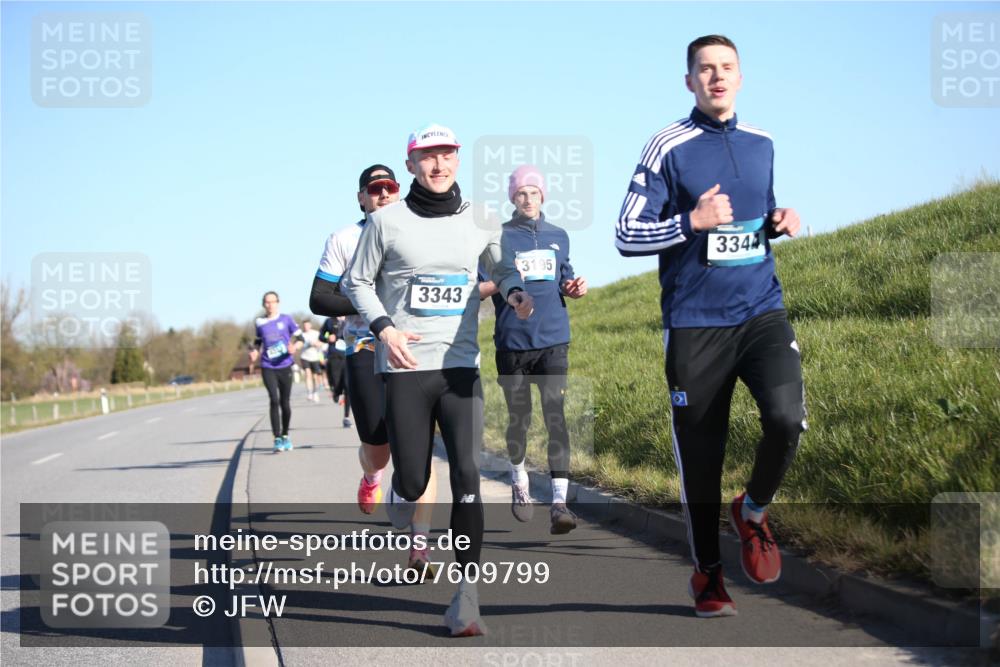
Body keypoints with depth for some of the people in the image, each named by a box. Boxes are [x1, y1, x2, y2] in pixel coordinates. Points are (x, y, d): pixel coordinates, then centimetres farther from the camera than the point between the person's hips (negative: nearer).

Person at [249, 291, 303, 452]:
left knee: (285, 402, 6)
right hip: (268, 368, 0)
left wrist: (295, 347, -16)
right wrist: (255, 352, 3)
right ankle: (277, 439, -13)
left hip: (285, 367, 0)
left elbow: (300, 339, 4)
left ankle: (285, 436, 26)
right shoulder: (260, 323, 7)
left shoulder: (286, 320, 3)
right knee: (274, 400, -15)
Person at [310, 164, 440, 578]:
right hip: (366, 353, -1)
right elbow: (318, 299, 1)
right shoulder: (344, 240, 6)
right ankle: (371, 478, 41)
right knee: (378, 448, 1)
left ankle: (420, 548, -11)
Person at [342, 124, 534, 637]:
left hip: (460, 367, 1)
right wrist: (384, 327, -9)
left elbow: (502, 269, 20)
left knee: (466, 474, -12)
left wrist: (515, 292, -3)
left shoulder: (478, 221, 6)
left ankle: (467, 595, -8)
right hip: (404, 368, -1)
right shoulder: (387, 221, 1)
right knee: (412, 484, -1)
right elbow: (357, 282, 7)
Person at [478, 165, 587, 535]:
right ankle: (519, 480, 36)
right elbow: (477, 289, 1)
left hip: (553, 340, 1)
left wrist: (575, 288, 1)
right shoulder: (499, 237, 3)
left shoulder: (558, 236, 13)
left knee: (555, 415, -12)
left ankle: (560, 502, -19)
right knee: (518, 418, 9)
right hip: (512, 341, -1)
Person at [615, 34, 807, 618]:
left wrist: (778, 223, 5)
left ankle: (754, 511, 10)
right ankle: (708, 572, 22)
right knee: (699, 455, 2)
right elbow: (627, 236, -6)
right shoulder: (668, 148, -4)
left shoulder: (762, 145, 11)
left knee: (787, 418, -20)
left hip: (762, 312, 3)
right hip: (695, 323, -3)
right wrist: (692, 222, -18)